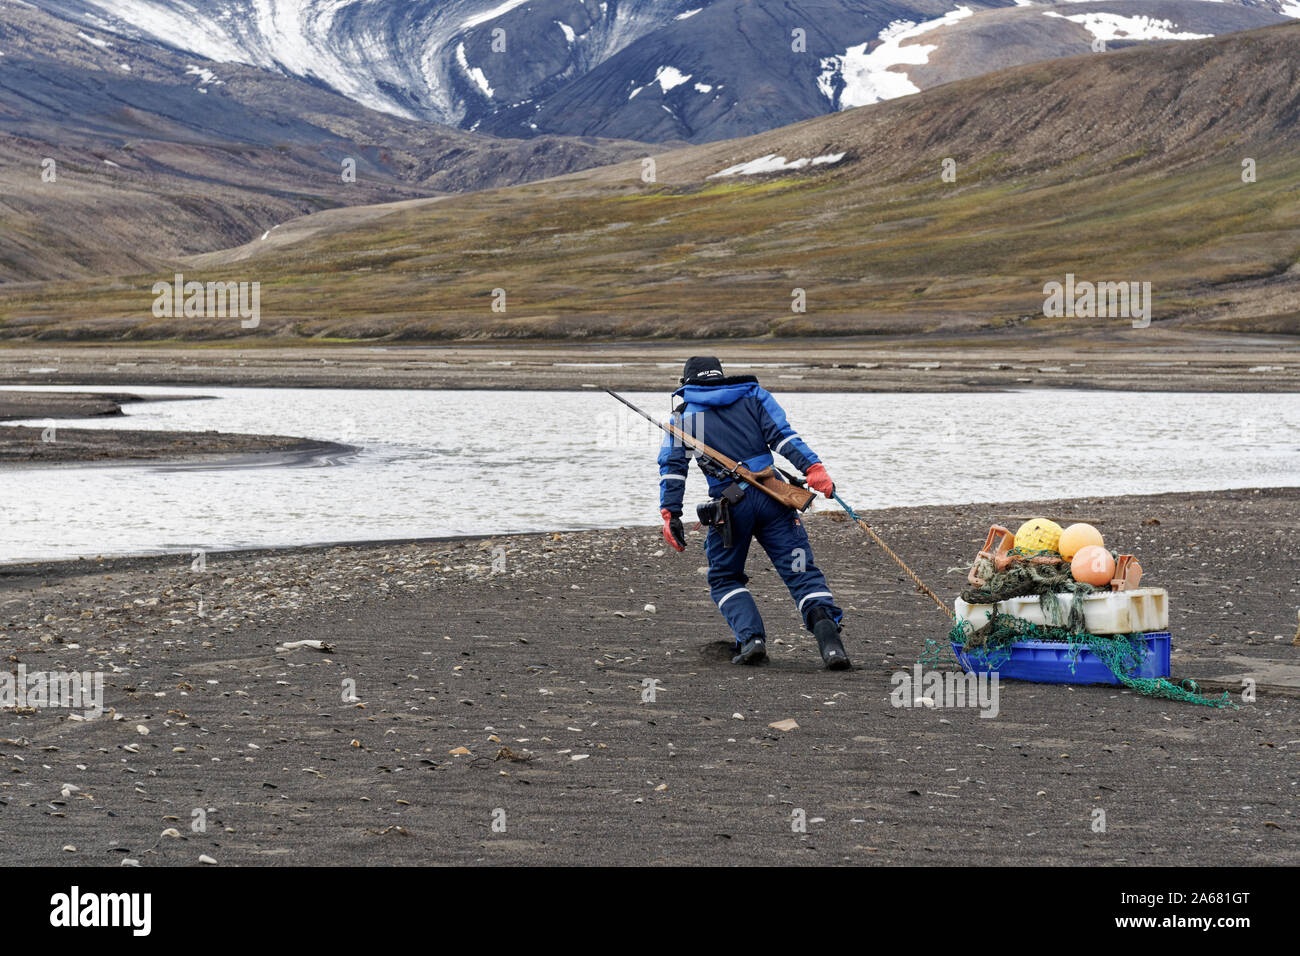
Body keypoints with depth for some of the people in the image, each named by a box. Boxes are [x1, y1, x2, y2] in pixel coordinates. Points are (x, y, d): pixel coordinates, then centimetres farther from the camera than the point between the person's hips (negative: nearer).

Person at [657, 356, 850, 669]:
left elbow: (672, 467, 5)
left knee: (724, 578, 18)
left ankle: (751, 638, -4)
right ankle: (826, 629, -25)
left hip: (729, 506, -1)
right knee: (801, 571, -1)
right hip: (772, 499, 1)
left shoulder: (684, 416, 15)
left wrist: (670, 514, 1)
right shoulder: (753, 395, 17)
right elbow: (782, 435, 3)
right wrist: (813, 468, -6)